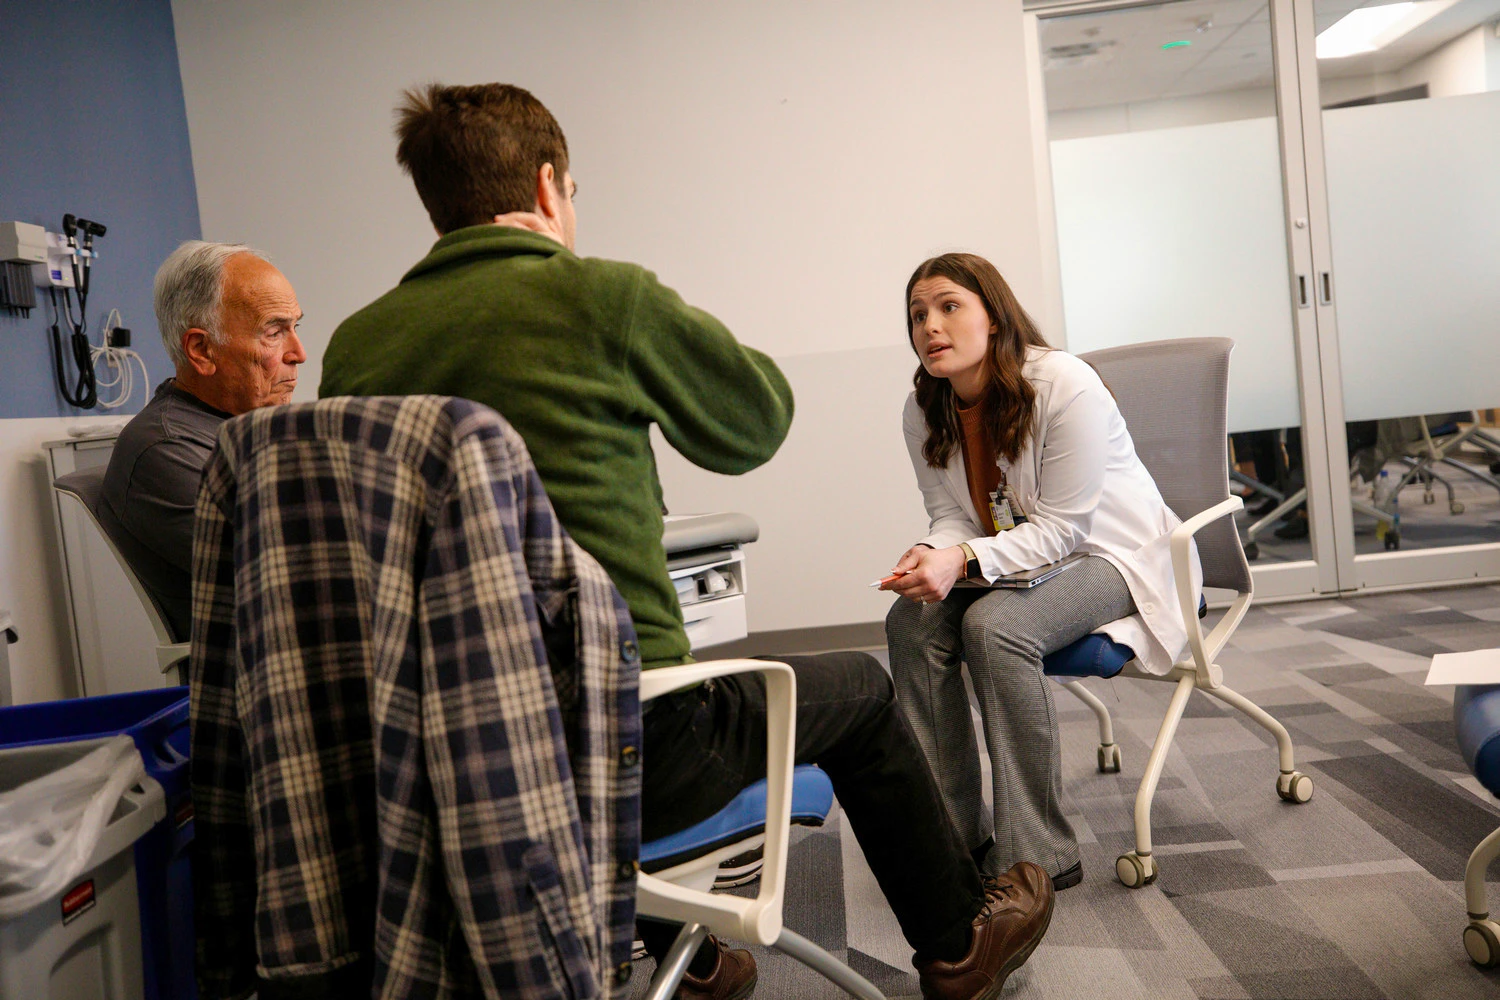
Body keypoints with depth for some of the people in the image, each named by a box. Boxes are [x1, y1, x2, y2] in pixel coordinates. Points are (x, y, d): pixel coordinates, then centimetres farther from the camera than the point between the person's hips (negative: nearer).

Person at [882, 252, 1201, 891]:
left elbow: (1061, 527, -23)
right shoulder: (922, 412, -3)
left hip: (1114, 555, -6)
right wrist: (931, 553, -24)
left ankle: (1038, 855, -21)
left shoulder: (1067, 385, -23)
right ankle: (952, 833, -10)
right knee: (911, 620, -20)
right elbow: (951, 517, 0)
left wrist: (965, 559, -36)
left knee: (993, 626, -33)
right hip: (1020, 558, 6)